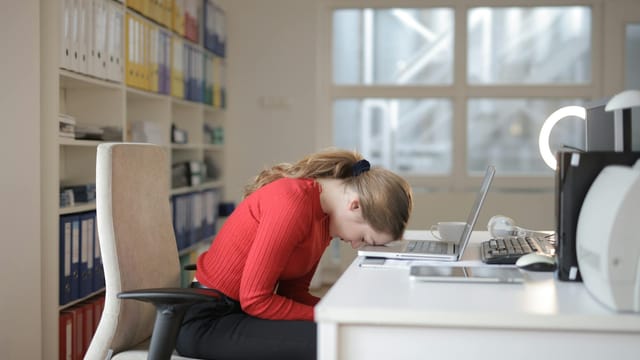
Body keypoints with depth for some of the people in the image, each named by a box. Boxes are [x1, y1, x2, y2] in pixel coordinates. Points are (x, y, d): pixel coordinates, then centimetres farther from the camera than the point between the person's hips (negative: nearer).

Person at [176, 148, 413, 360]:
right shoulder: (293, 203, -25)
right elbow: (255, 299, -23)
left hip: (244, 309, 9)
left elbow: (293, 291, 5)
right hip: (208, 320, -9)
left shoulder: (326, 213, 4)